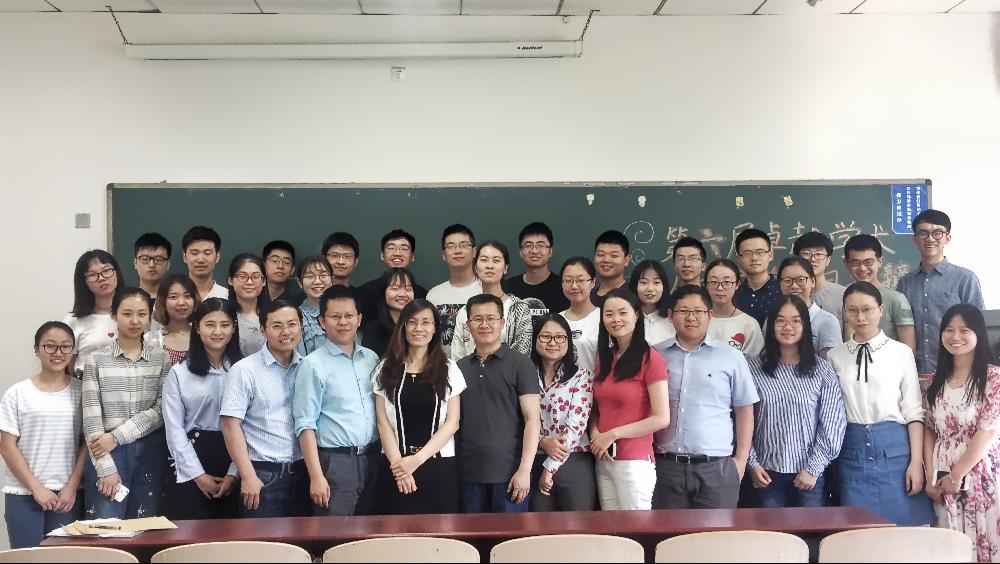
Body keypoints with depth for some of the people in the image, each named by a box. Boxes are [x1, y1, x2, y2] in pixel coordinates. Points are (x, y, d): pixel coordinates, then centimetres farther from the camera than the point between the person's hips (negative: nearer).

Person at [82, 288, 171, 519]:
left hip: (150, 453, 1)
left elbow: (161, 411, -3)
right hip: (107, 454, -1)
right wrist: (106, 468, -11)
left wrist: (117, 436, -12)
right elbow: (91, 418, -4)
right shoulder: (97, 360, 2)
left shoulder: (162, 359, 6)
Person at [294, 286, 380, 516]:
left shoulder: (371, 359, 11)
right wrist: (316, 477, -14)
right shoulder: (313, 365, -6)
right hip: (335, 462, -5)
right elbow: (306, 426, -9)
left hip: (371, 459, 5)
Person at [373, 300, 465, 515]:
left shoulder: (448, 369, 3)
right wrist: (397, 462, -10)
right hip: (397, 467, 1)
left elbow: (452, 422, -1)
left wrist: (417, 459, -11)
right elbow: (383, 422, 2)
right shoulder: (386, 369, 6)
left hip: (439, 464, 0)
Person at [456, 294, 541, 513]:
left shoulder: (520, 364, -2)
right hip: (469, 474, 4)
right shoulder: (460, 368, 11)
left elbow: (532, 419, -6)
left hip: (508, 474, -4)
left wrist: (524, 470, -14)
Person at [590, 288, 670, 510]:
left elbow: (662, 418, -13)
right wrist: (595, 433, -4)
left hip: (635, 462, -6)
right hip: (603, 460, 6)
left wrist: (612, 434, -12)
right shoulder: (604, 358, 13)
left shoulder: (650, 359, -8)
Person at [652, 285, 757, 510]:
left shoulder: (731, 358, 4)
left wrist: (741, 459, 2)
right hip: (666, 466, 1)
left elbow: (744, 410, 7)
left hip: (717, 467, -1)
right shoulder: (655, 356, 7)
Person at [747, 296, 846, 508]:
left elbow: (832, 424, -1)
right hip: (768, 474, 0)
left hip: (810, 474, 0)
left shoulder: (822, 370, 0)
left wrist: (814, 468, -6)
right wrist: (752, 463, -3)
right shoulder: (755, 369, 1)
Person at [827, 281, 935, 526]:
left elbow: (914, 411, 0)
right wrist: (829, 461, 3)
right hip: (852, 450, 2)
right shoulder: (835, 357, 6)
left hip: (894, 449, -1)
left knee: (903, 523, 1)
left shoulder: (901, 352, 1)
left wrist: (916, 462, -6)